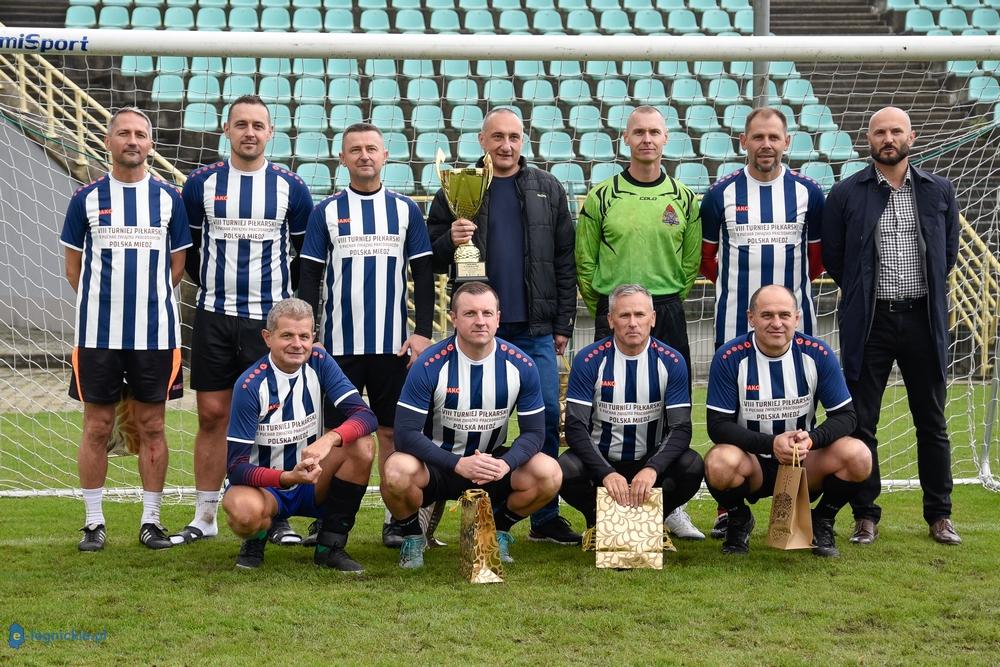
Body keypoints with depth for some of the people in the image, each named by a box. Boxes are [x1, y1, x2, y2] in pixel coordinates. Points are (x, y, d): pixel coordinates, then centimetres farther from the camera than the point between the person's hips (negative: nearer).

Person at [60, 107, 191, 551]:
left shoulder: (169, 198, 5)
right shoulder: (87, 198, 3)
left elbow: (177, 265, 9)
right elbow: (74, 267, 8)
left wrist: (146, 298, 2)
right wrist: (106, 303, 3)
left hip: (155, 333, 1)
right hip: (97, 333, 0)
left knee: (151, 427, 5)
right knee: (96, 427, 4)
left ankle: (151, 521, 15)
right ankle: (94, 523, 13)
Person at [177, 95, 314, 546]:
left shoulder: (290, 187, 1)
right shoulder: (201, 183, 3)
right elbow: (186, 247, 14)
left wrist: (291, 295, 8)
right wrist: (209, 284, 13)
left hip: (270, 318, -1)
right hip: (213, 317, 1)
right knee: (212, 414, 4)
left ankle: (276, 517, 9)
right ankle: (204, 518, 12)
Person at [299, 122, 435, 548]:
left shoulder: (406, 210, 8)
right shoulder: (326, 212, 6)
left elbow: (424, 276, 8)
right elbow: (310, 278, 6)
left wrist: (422, 332, -1)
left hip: (393, 343, 0)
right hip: (338, 342, 0)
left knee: (392, 430, 4)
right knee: (336, 432, 3)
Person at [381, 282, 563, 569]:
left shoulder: (521, 365, -8)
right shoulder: (430, 365, -17)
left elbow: (533, 432, -4)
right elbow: (406, 434, -20)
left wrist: (505, 464, -26)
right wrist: (458, 464, -31)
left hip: (493, 464, 3)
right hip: (437, 465, -3)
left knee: (549, 474, -24)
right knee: (397, 472, -36)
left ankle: (498, 531, 7)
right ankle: (412, 538, 0)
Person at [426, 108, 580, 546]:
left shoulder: (548, 190, 10)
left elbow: (564, 261, 9)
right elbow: (431, 258, 8)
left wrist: (563, 323, 4)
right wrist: (450, 242, -14)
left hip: (535, 330, 1)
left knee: (547, 416, 0)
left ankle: (546, 517, 10)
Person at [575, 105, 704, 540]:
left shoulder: (683, 198, 7)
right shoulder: (602, 197, 1)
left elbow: (691, 262, 13)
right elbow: (584, 261, 4)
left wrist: (668, 302, 9)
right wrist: (605, 310, 4)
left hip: (669, 314, 2)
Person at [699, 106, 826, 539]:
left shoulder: (808, 192, 4)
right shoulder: (722, 193, 2)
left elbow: (817, 256, 13)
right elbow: (706, 256, 12)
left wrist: (789, 283, 9)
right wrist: (736, 283, 8)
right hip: (734, 325, -1)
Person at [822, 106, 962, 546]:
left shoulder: (939, 191, 6)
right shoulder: (846, 194, 1)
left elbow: (949, 252, 13)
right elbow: (833, 259, 6)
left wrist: (927, 294, 10)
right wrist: (863, 295, 6)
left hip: (923, 319, 1)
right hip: (869, 323, -1)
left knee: (932, 423, 8)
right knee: (861, 423, 3)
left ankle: (939, 514, 19)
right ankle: (865, 515, 14)